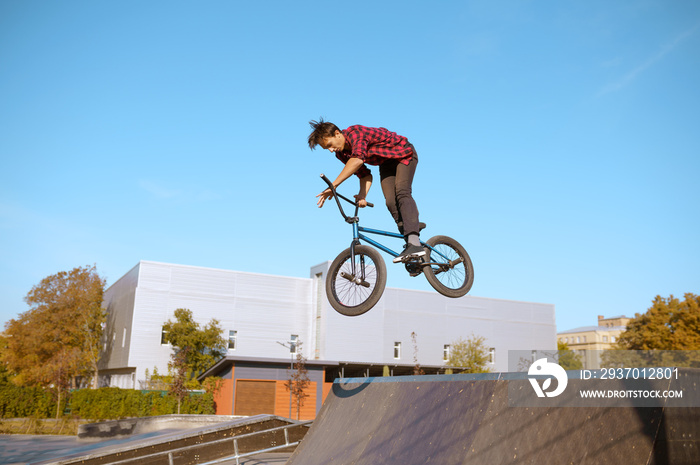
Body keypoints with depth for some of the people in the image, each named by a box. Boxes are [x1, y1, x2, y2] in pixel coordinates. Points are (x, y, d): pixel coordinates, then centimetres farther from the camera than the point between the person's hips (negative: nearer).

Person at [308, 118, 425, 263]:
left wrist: (333, 185, -53)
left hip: (404, 153, -8)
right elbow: (364, 174, -7)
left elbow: (357, 159, -50)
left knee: (401, 192, -28)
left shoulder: (355, 132, -31)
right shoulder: (341, 154, -6)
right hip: (386, 163, 8)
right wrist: (362, 195, -26)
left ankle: (414, 244, -39)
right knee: (391, 203, -11)